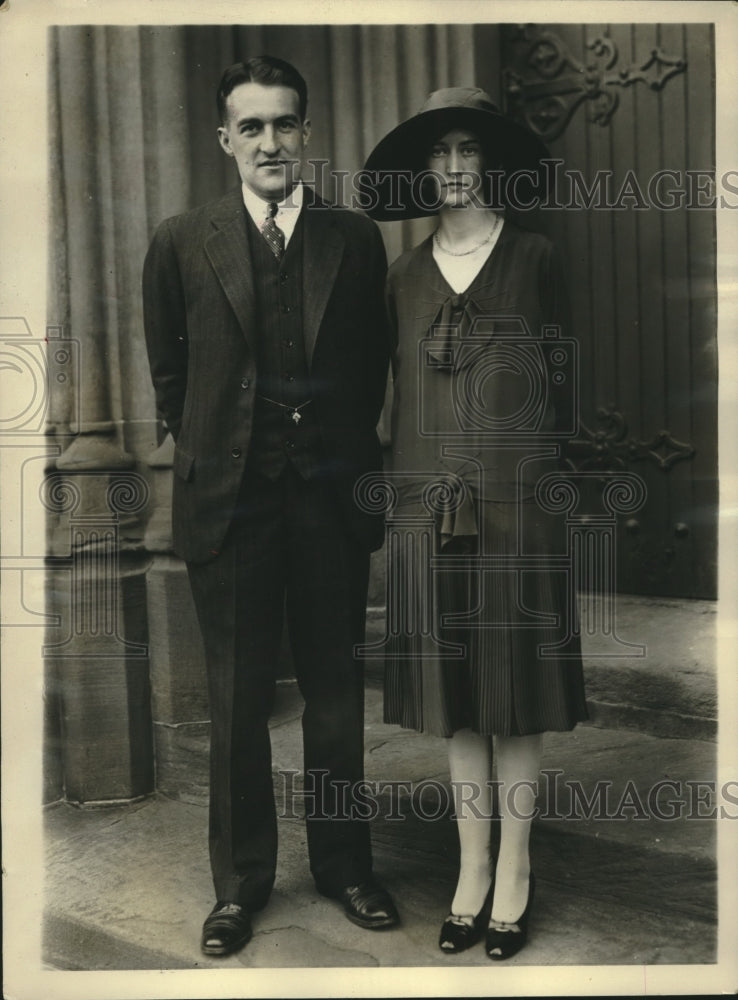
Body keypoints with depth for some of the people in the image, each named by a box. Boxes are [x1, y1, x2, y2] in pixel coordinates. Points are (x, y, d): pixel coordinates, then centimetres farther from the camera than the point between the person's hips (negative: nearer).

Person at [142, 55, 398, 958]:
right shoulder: (182, 243, 2)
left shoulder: (356, 240, 5)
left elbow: (373, 367, 10)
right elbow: (169, 373, 10)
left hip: (332, 496, 1)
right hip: (229, 501, -1)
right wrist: (214, 452, 9)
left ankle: (343, 866, 28)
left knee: (336, 690, 10)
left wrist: (351, 459, 6)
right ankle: (239, 882, 23)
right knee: (236, 699, 7)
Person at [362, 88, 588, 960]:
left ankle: (514, 874, 18)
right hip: (431, 506, 3)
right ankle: (472, 869, 22)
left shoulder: (534, 259, 3)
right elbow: (399, 390, 12)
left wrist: (553, 479, 1)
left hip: (516, 503, -2)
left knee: (514, 693, 3)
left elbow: (561, 380, 5)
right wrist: (399, 492, 9)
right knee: (454, 695, 8)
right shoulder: (405, 276, 10)